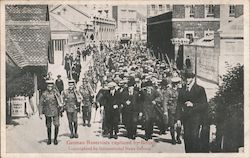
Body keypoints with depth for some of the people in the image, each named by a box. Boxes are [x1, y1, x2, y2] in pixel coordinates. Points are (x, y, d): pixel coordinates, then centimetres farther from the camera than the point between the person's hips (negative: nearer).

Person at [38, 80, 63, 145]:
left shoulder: (56, 93, -2)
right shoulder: (44, 94, -3)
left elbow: (60, 102, 3)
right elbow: (40, 104, -1)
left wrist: (60, 105, -20)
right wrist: (40, 114, -6)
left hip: (55, 112, 0)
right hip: (47, 113, 0)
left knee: (56, 125, -10)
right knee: (48, 127, 9)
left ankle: (55, 139, 6)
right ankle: (49, 140, 24)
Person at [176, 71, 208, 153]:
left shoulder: (200, 89, 2)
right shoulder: (182, 90, 14)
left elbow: (204, 105, -2)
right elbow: (179, 105, 12)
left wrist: (193, 105, -16)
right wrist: (178, 118, 4)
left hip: (196, 116, -4)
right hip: (186, 117, 4)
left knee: (194, 136, -13)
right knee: (186, 137, 0)